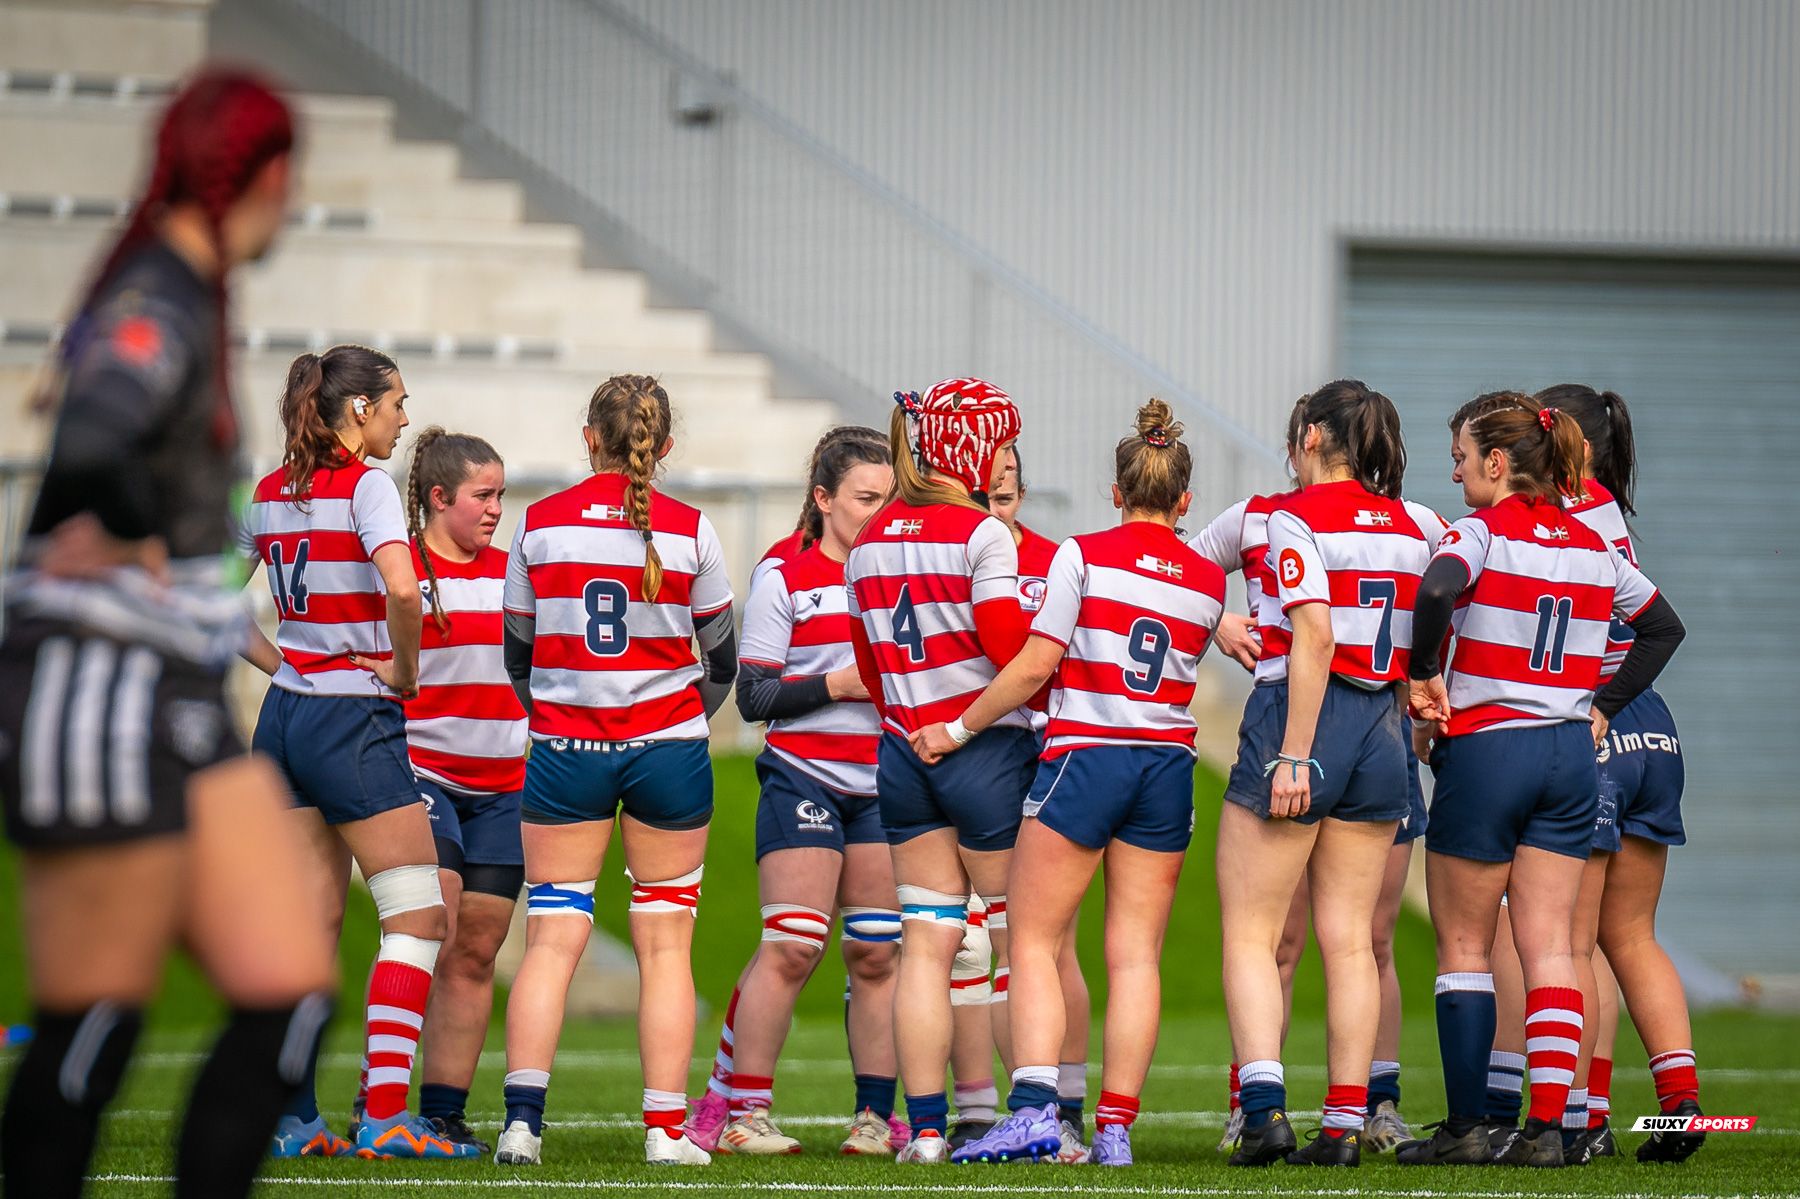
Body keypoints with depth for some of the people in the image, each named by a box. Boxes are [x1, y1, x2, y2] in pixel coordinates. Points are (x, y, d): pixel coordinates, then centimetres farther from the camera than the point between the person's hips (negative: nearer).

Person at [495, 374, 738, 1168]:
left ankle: (523, 1117, -11)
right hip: (668, 748, 0)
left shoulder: (539, 525, 0)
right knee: (665, 943, 5)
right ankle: (665, 1127, 3)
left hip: (563, 751, 1)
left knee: (551, 938, 1)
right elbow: (722, 663, 7)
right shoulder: (689, 532, -2)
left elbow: (517, 655, 9)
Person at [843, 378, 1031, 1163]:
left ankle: (925, 1127, 1)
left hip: (902, 752, 6)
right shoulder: (982, 534, -12)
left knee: (925, 944, 5)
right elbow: (1013, 651, -17)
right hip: (987, 748, -6)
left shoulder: (870, 541, 10)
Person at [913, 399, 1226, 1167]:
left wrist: (958, 730, 2)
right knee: (1136, 953, 4)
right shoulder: (1208, 581, 7)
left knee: (1035, 941, 0)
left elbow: (1034, 667, -7)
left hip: (1084, 755, -4)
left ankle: (1034, 1107, -17)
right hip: (1167, 763, 4)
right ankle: (1116, 1126, -1)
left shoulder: (1084, 556, -6)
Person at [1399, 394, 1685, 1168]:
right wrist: (1603, 707, 17)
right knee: (1549, 950, 4)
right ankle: (1547, 1127, -3)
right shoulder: (1592, 547, 10)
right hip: (1569, 756, 5)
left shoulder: (1481, 532, -9)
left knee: (1462, 947, 4)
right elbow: (1664, 628, 20)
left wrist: (1424, 672, -14)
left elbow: (1437, 592, -30)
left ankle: (1465, 1127, 3)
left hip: (1485, 753, -5)